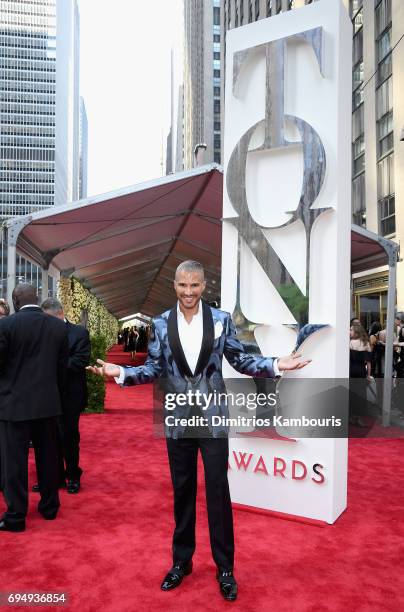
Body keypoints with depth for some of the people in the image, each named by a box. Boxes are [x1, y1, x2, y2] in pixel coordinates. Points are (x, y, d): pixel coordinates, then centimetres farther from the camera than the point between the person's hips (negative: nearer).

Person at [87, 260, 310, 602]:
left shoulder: (221, 319, -3)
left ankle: (225, 568, 24)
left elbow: (240, 360, 0)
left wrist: (275, 365, -14)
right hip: (178, 419, 2)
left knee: (218, 491, 6)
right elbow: (154, 369, 0)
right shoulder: (161, 324, -1)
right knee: (182, 492, 15)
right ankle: (182, 561, 33)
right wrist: (120, 372, -15)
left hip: (213, 418, -1)